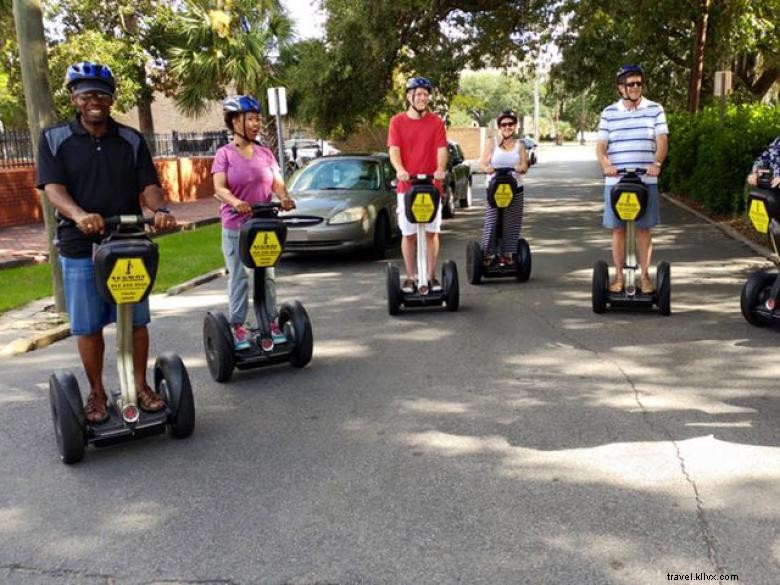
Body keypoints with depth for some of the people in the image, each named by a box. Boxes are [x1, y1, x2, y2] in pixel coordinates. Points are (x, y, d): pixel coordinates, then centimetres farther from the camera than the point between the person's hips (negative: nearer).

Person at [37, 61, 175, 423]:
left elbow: (148, 185, -2)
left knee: (136, 320, 7)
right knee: (88, 326, 5)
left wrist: (159, 210, -26)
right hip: (79, 247, -1)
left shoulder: (132, 140, 6)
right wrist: (79, 215, -33)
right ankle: (97, 392, 20)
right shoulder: (54, 139, 0)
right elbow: (53, 187, -12)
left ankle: (140, 385, 22)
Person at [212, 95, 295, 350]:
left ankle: (271, 322, 18)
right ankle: (238, 327, 7)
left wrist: (284, 197, -21)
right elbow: (219, 188, -14)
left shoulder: (265, 153, 8)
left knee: (267, 276, 10)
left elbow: (277, 183, 1)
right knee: (239, 277, -1)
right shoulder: (225, 154, -3)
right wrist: (235, 202, -34)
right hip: (235, 226, -4)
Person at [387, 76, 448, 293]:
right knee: (408, 233, 4)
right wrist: (399, 169, -26)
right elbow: (394, 150, -6)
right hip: (406, 185, 0)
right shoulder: (397, 121, 3)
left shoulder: (436, 122, 4)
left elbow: (441, 150, -4)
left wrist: (440, 169, -25)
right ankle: (410, 278, 13)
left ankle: (431, 276, 13)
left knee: (431, 232, 4)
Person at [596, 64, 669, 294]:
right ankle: (619, 276, 14)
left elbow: (662, 141, 0)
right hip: (616, 181, 1)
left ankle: (644, 275, 12)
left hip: (646, 180, -1)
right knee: (618, 229, 4)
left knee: (644, 228, 3)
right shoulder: (609, 113, 8)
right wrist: (606, 165, -17)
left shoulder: (655, 109, 7)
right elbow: (601, 146, 4)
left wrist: (657, 163, -19)